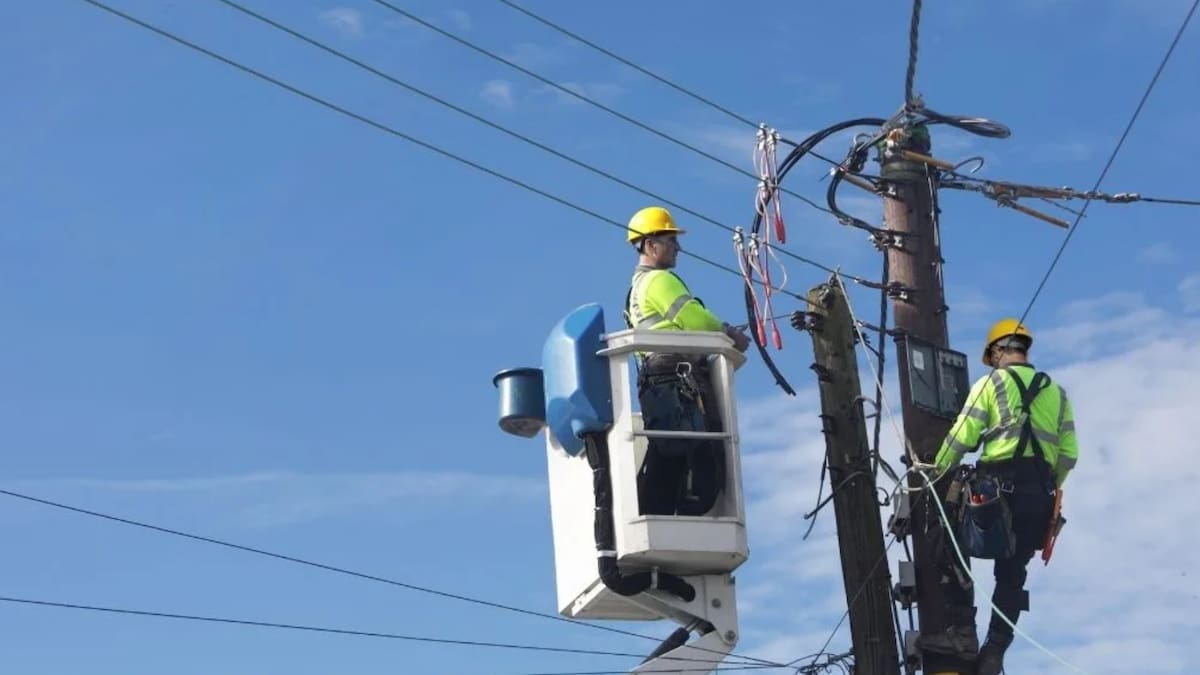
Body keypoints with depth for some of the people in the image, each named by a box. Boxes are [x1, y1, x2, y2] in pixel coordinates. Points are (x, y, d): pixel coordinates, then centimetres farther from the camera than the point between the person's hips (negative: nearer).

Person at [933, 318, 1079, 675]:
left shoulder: (991, 383, 5)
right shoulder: (1057, 392, 19)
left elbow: (960, 438, -2)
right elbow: (1069, 454, 12)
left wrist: (935, 473, 9)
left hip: (1000, 484, -4)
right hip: (1041, 493, 4)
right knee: (1012, 573, 6)